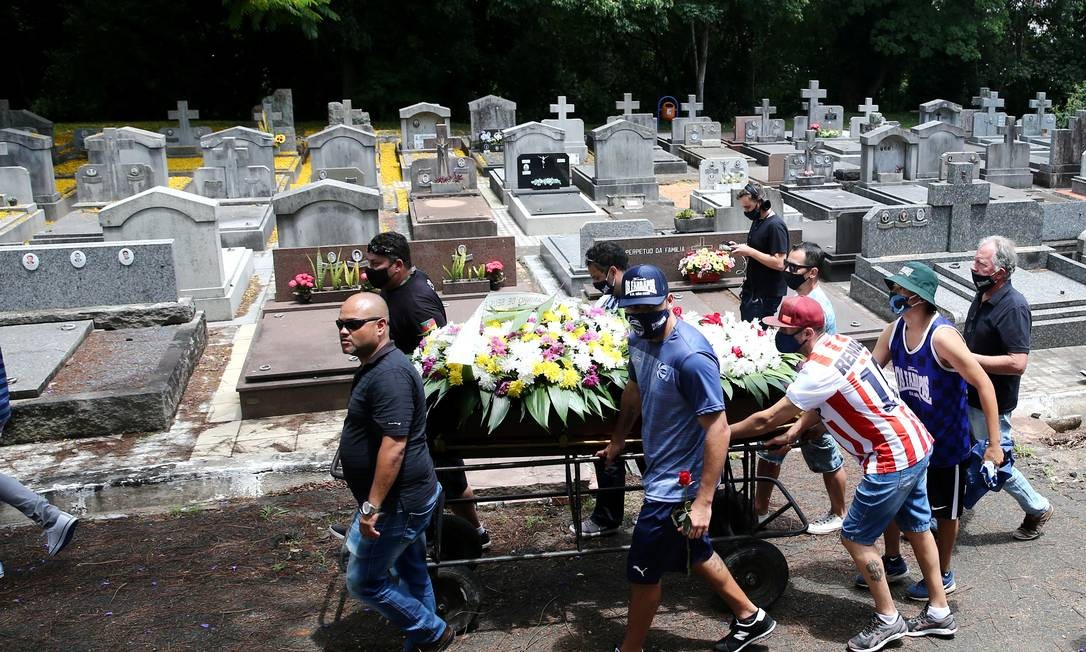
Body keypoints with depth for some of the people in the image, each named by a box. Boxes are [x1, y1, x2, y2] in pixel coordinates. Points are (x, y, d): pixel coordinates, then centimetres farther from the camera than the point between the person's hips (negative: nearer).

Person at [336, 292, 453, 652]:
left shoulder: (389, 374, -25)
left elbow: (394, 446, -29)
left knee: (364, 581, 3)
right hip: (408, 497, 10)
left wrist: (371, 506, -25)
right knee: (411, 571, 21)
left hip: (397, 502, -10)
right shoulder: (376, 365, 8)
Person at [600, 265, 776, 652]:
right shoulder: (639, 339, -1)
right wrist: (618, 439, 30)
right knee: (695, 554, 25)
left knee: (643, 571, 6)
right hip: (663, 471, 9)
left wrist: (704, 501, -27)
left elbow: (718, 428, -26)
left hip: (678, 484, -9)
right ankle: (750, 618, 44)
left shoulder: (690, 356, -28)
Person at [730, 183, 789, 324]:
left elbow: (779, 263, -24)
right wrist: (741, 249, 3)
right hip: (752, 288, 9)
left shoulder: (775, 225, -19)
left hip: (767, 294, -9)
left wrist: (749, 251, -23)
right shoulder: (757, 220, 11)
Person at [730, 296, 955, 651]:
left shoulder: (818, 369, -24)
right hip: (916, 443, 10)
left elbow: (765, 420, -18)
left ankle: (888, 619, 16)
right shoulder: (840, 342, 4)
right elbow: (819, 403, 16)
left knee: (855, 538, 3)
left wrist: (723, 433, -5)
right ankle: (939, 612, 33)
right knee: (917, 527, 20)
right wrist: (793, 433, 7)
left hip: (892, 459, -10)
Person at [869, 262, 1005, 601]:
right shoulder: (893, 331, -6)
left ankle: (943, 576, 33)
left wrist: (994, 443, -24)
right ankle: (893, 561, 38)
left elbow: (984, 385, -24)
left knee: (944, 510, 13)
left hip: (947, 440, -6)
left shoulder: (942, 336, -27)